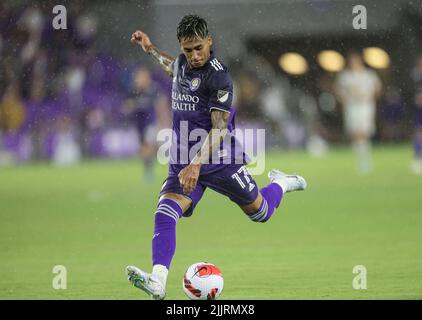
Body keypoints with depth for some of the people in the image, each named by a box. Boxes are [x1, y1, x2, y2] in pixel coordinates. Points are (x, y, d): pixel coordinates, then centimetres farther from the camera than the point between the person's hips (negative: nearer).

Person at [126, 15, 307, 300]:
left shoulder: (218, 76, -19)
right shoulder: (183, 63, 4)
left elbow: (219, 128, -24)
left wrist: (197, 164, -35)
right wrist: (151, 50, 27)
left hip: (220, 159, -5)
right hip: (184, 160, 5)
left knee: (259, 212, 13)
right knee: (165, 214, -21)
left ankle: (281, 183, 47)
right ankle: (158, 281, -31)